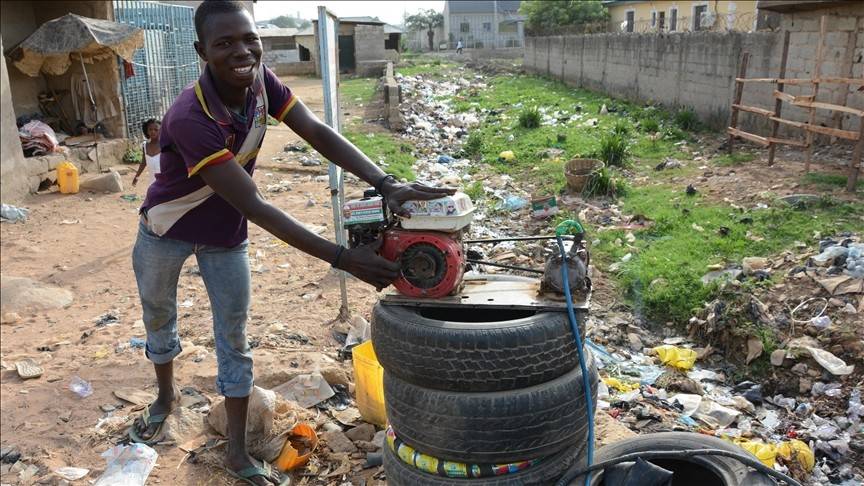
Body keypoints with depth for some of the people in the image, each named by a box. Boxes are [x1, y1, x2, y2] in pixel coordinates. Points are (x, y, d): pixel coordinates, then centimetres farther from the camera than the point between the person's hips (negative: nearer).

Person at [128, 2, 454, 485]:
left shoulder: (262, 81, -19)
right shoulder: (188, 119, -37)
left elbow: (318, 132, -25)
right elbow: (255, 206, -40)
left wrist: (386, 183, -42)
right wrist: (342, 257, -45)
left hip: (225, 234, 4)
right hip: (167, 230, -3)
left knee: (235, 340, 6)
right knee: (160, 319, 20)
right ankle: (166, 396, 51)